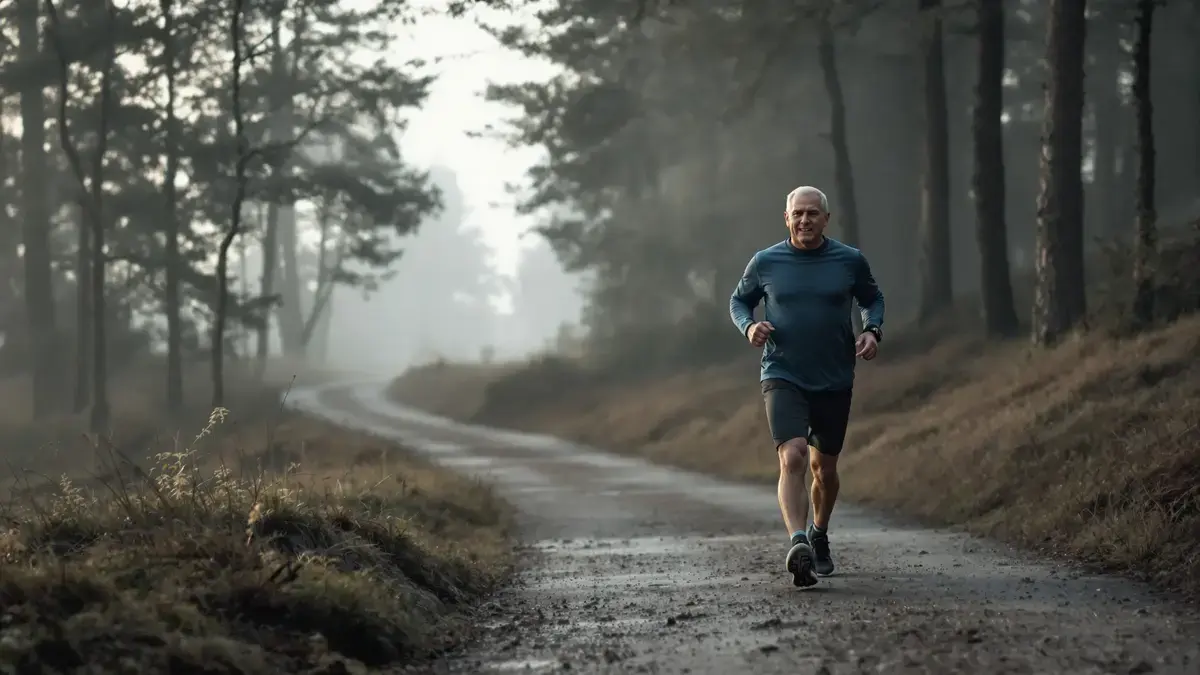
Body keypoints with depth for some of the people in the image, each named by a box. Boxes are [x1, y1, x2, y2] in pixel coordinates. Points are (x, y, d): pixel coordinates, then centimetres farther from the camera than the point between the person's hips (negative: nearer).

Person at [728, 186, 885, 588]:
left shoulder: (850, 261, 1)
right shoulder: (765, 263, -1)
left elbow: (872, 298, 18)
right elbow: (739, 300, 14)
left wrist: (872, 331, -2)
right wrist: (748, 327, -7)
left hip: (835, 383, 2)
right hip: (782, 378, -2)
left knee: (824, 468, 13)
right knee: (792, 457, -23)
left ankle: (819, 537, 39)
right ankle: (798, 544, -36)